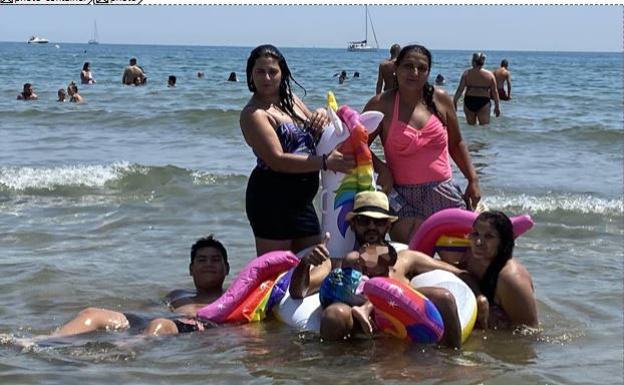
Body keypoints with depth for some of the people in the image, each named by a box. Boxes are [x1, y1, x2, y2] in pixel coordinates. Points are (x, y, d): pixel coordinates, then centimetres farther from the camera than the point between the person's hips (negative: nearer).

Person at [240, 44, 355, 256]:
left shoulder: (291, 100, 12)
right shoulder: (253, 114, -13)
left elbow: (314, 133, 23)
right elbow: (277, 160, -22)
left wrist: (322, 116, -2)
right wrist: (325, 162, -28)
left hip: (300, 199, 9)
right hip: (271, 198, -8)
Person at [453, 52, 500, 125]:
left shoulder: (467, 73, -2)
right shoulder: (489, 74, -1)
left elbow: (460, 89, -5)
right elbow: (494, 92, 1)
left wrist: (454, 101, 3)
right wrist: (497, 106, 8)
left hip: (469, 101, 1)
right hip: (483, 102, -1)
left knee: (470, 125, 13)